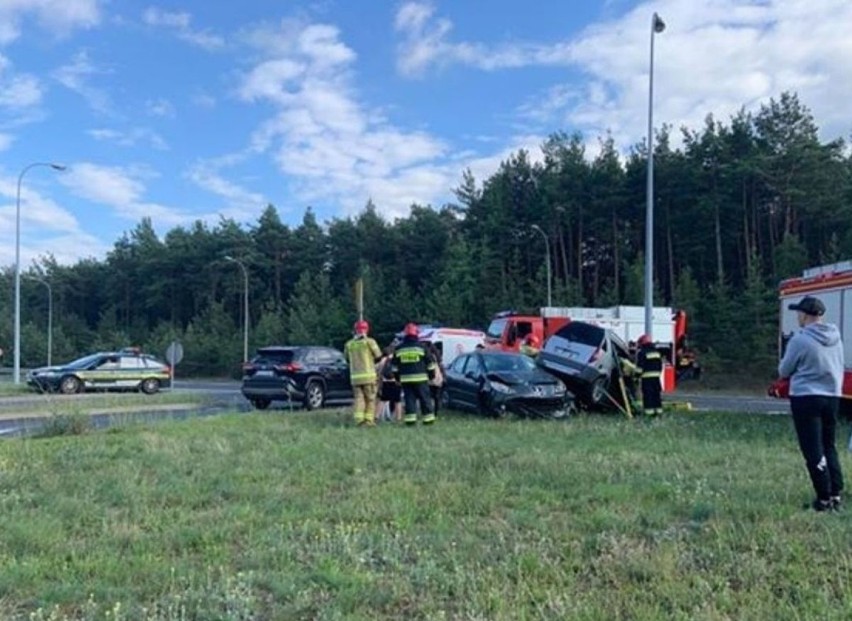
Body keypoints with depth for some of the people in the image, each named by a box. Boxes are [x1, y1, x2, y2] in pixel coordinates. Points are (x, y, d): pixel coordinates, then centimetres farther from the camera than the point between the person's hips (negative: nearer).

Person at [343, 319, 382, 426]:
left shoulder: (349, 344, 5)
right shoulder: (369, 341, -6)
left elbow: (347, 358, 15)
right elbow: (378, 355, -1)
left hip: (355, 376, 3)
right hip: (368, 375, -3)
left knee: (358, 398, 6)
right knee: (370, 398, 6)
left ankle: (359, 420, -4)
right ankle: (369, 420, 4)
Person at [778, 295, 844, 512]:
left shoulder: (800, 339, -14)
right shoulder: (836, 337, 5)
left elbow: (784, 371, -4)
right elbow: (840, 367, 15)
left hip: (806, 398, -6)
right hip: (832, 397, 6)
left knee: (813, 451, 0)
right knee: (829, 447, 17)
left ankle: (825, 498, 1)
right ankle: (836, 494, 17)